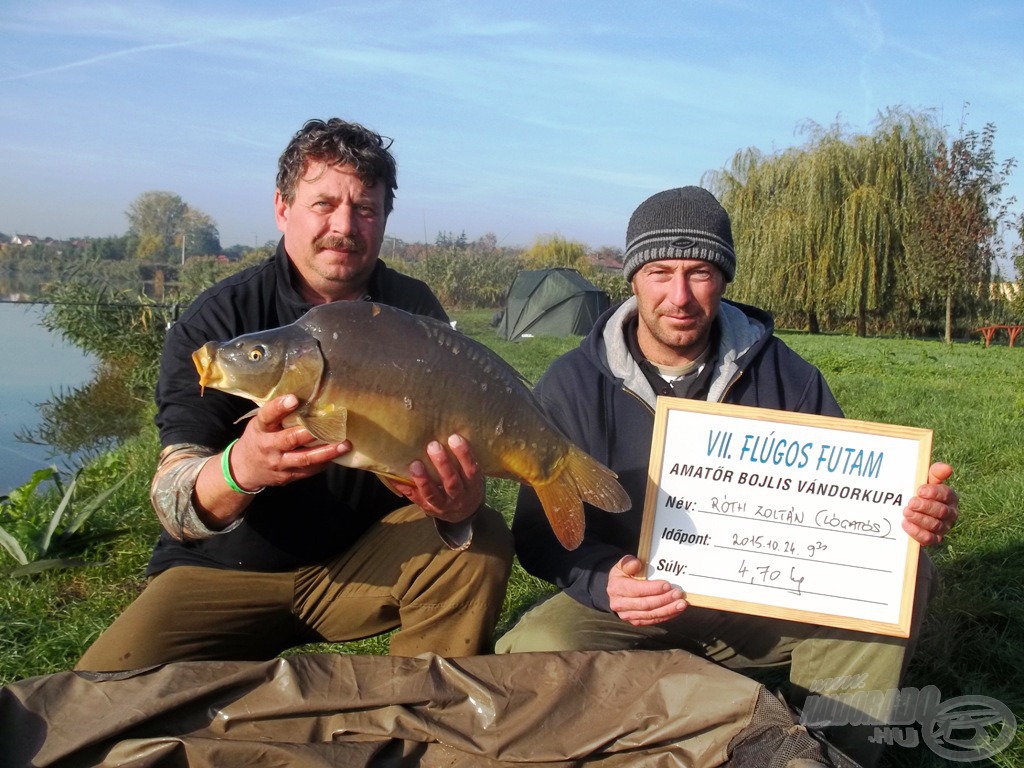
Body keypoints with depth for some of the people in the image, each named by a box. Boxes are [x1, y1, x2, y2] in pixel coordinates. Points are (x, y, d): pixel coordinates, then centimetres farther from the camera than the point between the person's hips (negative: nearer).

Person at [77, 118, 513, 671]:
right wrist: (241, 469, -43)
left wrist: (459, 503, -34)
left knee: (483, 541, -23)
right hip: (224, 570, -2)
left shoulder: (415, 313, -2)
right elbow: (172, 504, -19)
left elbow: (456, 445, -9)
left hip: (366, 559, 3)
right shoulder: (218, 319, -11)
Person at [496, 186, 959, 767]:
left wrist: (910, 513, -22)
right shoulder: (573, 385, -8)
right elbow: (541, 530, -9)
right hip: (627, 604, -1)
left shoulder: (784, 375, -2)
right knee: (534, 649, -31)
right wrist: (602, 581, -31)